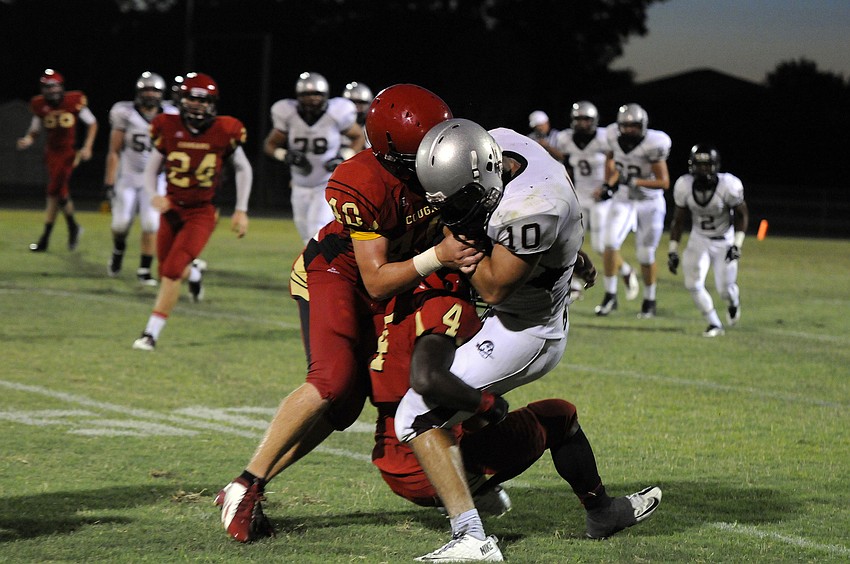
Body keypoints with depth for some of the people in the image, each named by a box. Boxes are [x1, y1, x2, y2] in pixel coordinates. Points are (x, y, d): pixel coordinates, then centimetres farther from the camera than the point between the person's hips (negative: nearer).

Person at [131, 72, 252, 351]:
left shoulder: (224, 131, -10)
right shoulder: (168, 128, -7)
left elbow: (243, 169, 6)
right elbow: (151, 169, 3)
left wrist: (241, 210, 3)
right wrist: (153, 196, -17)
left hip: (201, 213, -3)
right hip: (172, 210, 3)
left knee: (172, 271, -18)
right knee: (167, 272, 12)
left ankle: (151, 333, -13)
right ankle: (192, 271, 50)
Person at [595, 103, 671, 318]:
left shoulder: (652, 145, -23)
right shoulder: (615, 138, -7)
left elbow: (664, 182, -22)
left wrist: (634, 182, -31)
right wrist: (608, 185, 5)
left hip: (649, 204, -4)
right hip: (623, 201, 4)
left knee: (646, 256, 4)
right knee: (610, 243, -17)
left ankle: (649, 301, 25)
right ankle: (610, 296, -7)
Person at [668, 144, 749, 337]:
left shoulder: (728, 186, -25)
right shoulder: (684, 186, -16)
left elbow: (742, 214, -9)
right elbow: (678, 220, -2)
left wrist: (737, 244, -17)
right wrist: (672, 251, -4)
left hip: (724, 241, -2)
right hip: (699, 239, 2)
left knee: (725, 290, -4)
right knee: (693, 284, -12)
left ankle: (734, 300, 37)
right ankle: (715, 324, 8)